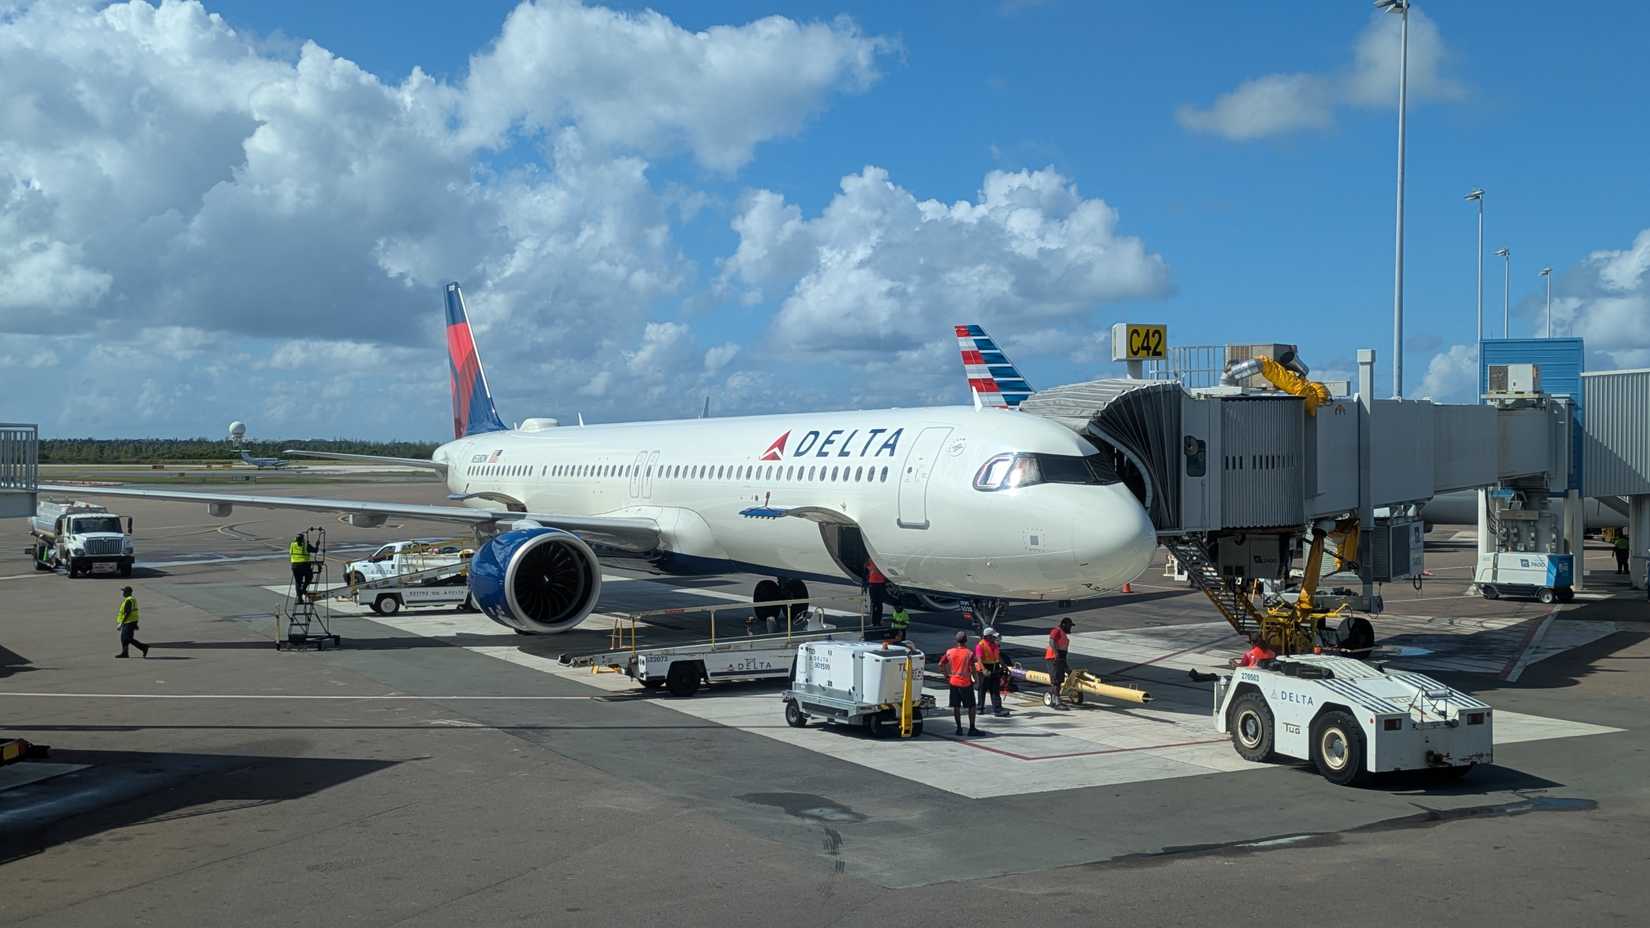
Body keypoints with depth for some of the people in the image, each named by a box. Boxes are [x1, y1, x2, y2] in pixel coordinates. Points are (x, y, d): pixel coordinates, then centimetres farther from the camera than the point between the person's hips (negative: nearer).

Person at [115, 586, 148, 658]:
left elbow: (127, 613, -24)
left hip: (129, 622, -10)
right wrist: (135, 624, 23)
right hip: (132, 622, 10)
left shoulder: (128, 601, -18)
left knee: (128, 639, -7)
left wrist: (121, 623, -22)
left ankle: (144, 647, -5)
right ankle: (124, 653, 13)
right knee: (124, 638, 11)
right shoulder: (133, 599, 13)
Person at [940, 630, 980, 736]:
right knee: (971, 706, 6)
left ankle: (959, 728, 10)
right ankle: (972, 729, 4)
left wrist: (947, 675, 13)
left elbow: (941, 664, 4)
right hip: (965, 683, -4)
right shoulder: (969, 653, -10)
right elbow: (972, 668, -15)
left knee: (956, 706, 10)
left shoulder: (950, 652, 2)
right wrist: (975, 679, -2)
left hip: (953, 682, 4)